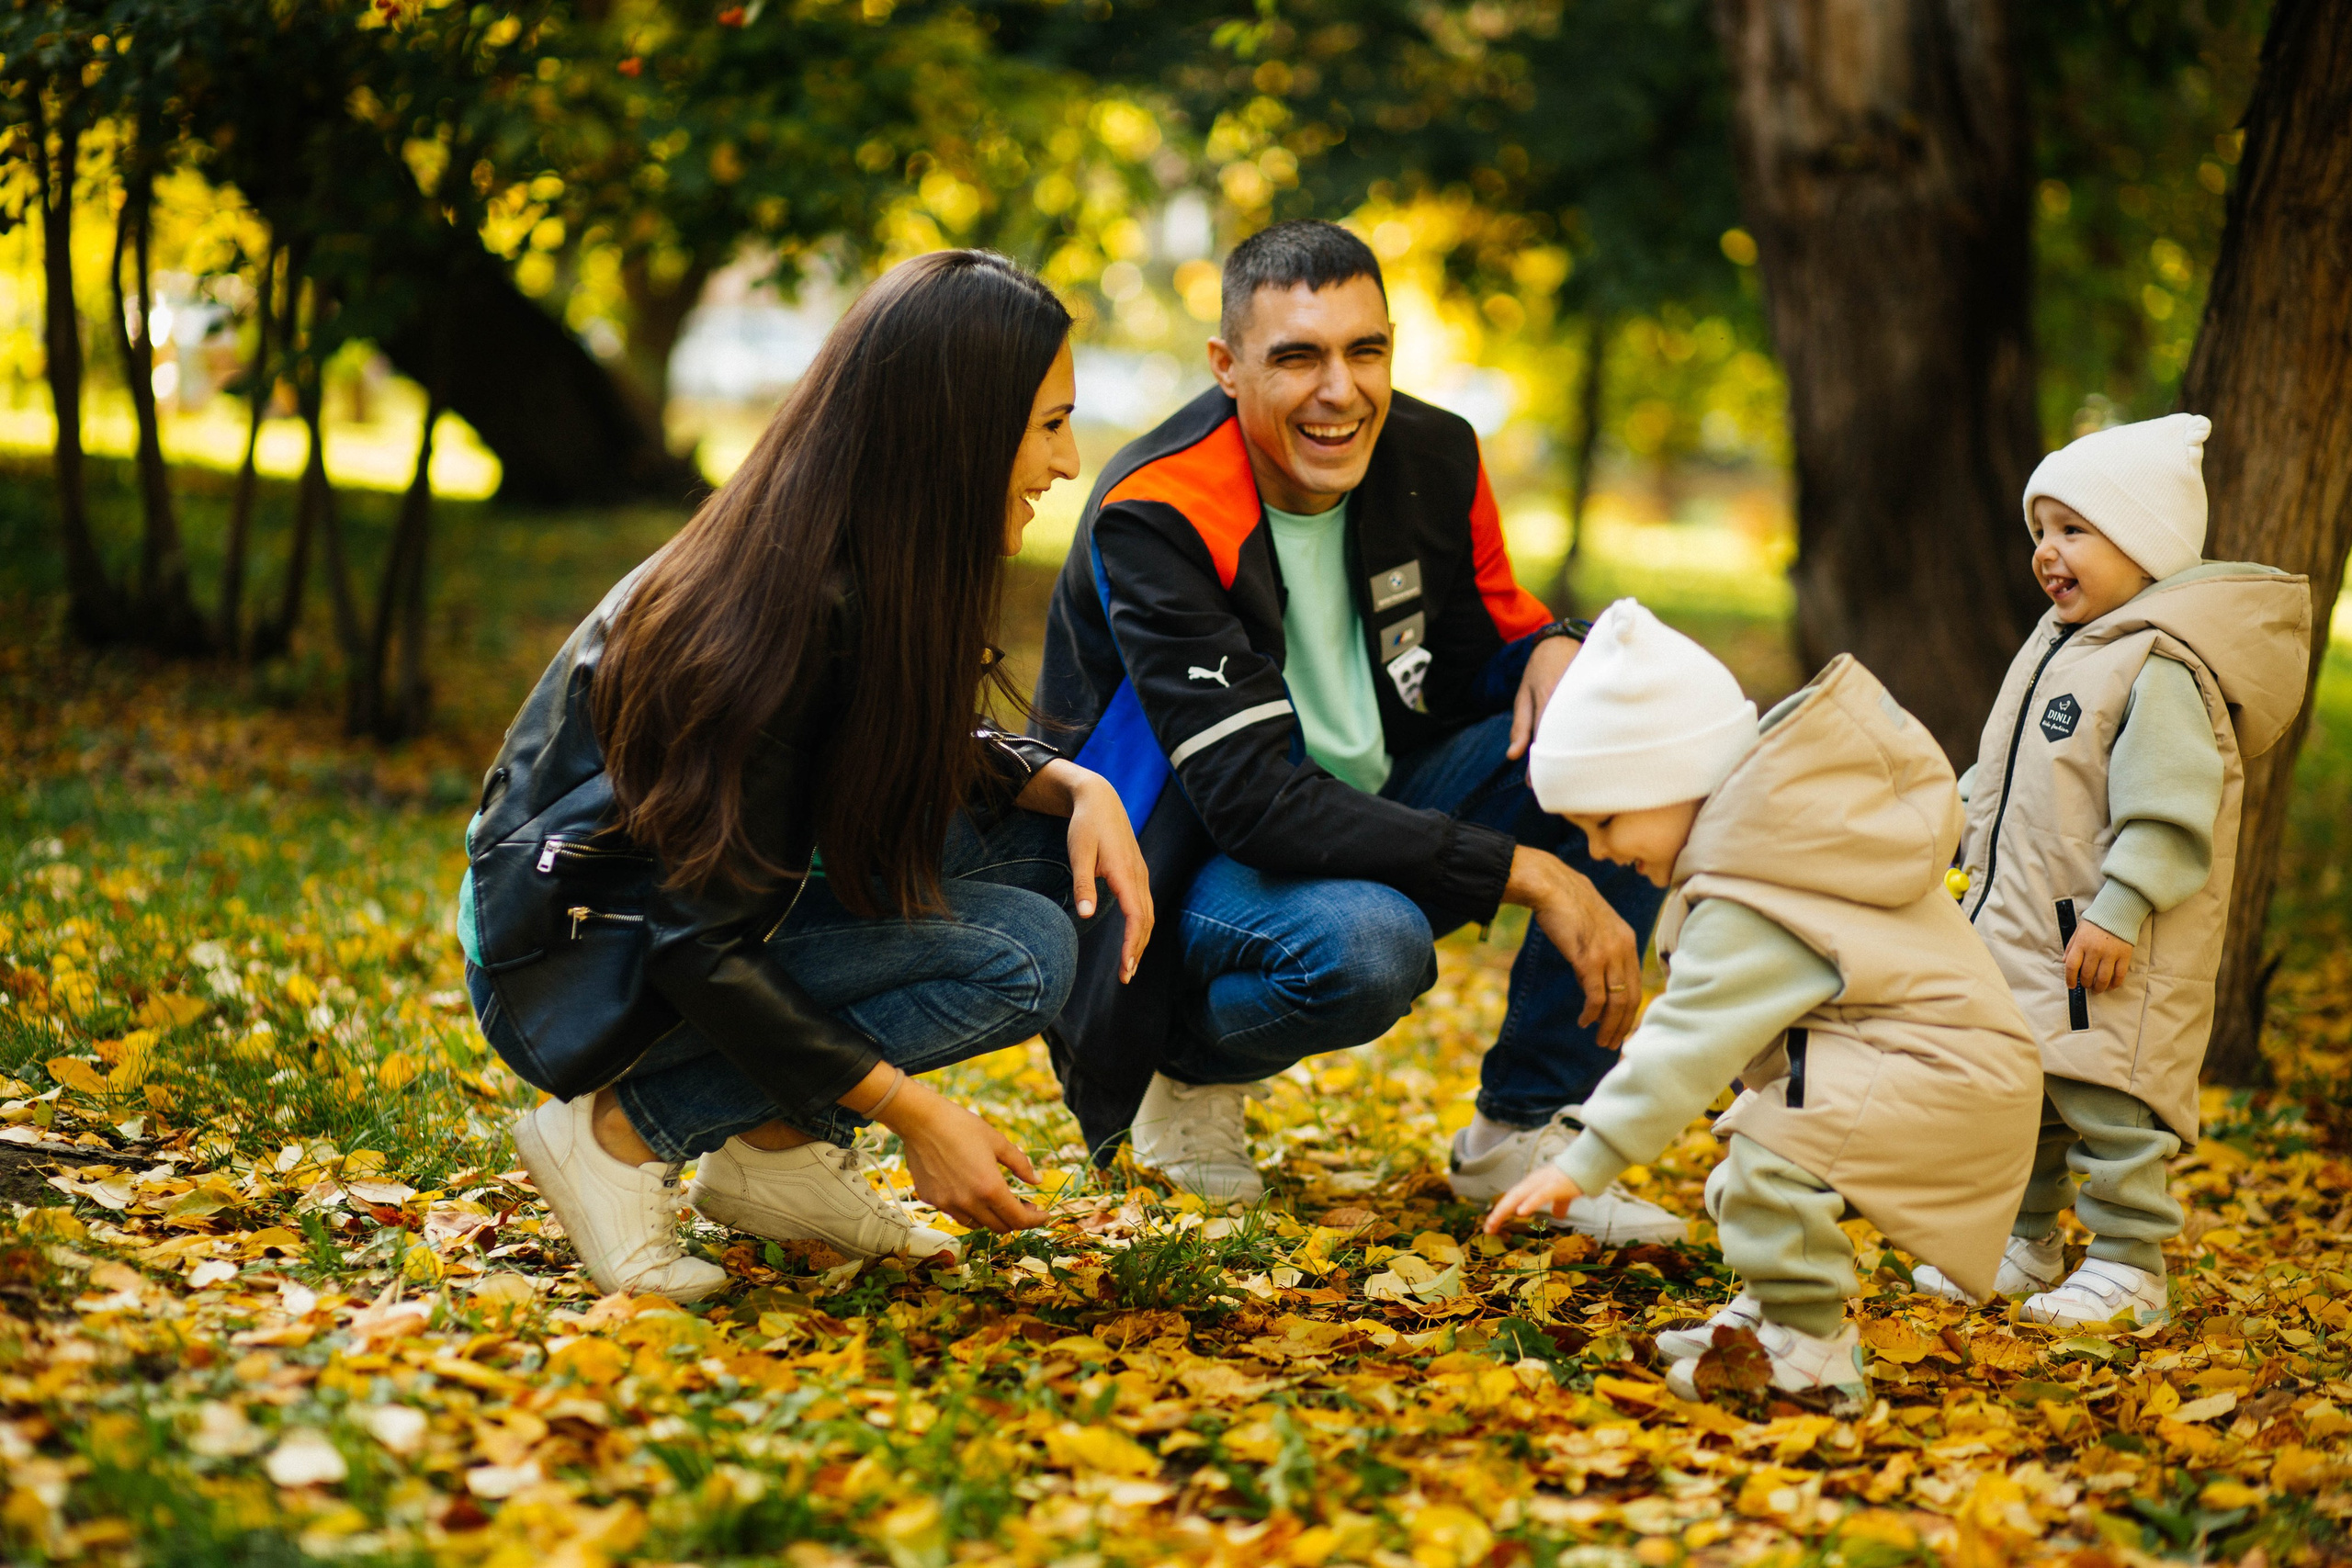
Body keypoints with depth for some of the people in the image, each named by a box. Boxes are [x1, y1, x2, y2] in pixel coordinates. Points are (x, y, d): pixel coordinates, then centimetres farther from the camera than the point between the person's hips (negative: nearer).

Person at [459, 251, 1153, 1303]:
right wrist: (915, 1114, -23)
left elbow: (930, 757, 14)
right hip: (570, 969, -9)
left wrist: (1076, 786, -7)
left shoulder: (871, 577, -4)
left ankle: (782, 1149, 0)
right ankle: (622, 1131, -11)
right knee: (1016, 954, -21)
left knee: (1036, 838, -3)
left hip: (683, 908, 9)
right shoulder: (790, 615, -29)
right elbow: (698, 950, -27)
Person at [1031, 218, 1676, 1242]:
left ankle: (1526, 1129, -6)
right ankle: (1192, 1062, -1)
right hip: (1202, 858, -6)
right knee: (1365, 947, -39)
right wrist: (1525, 871, -33)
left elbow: (1489, 634, 12)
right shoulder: (1153, 519, -25)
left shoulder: (1434, 458, -6)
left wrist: (1552, 647, -16)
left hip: (1376, 805, 6)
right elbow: (1252, 802, -31)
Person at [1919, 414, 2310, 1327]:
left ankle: (2128, 1268, 7)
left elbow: (2167, 812, -24)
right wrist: (1986, 873, 24)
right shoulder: (2059, 646, 13)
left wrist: (2118, 914, -27)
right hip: (2023, 938, 10)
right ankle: (2022, 1242, 30)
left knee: (2109, 1104, -4)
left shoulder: (2157, 668, -19)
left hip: (2110, 953, -10)